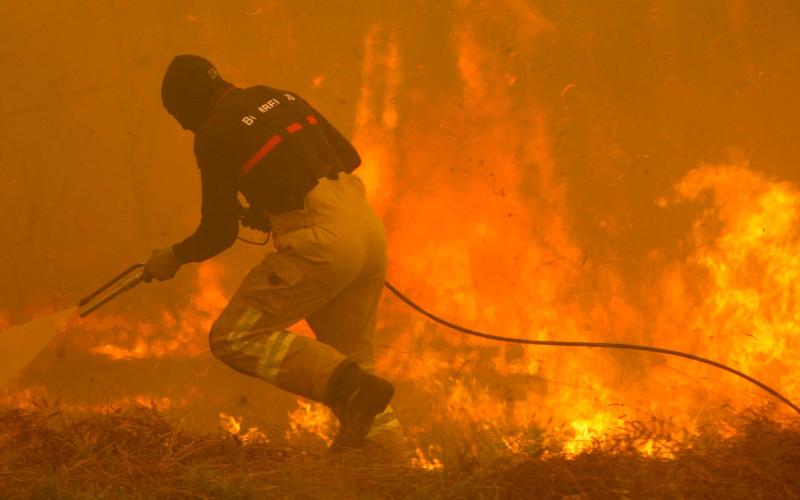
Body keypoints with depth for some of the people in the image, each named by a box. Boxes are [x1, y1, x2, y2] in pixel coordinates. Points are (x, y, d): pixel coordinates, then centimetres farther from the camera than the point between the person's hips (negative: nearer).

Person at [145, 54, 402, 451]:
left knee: (235, 338, 1)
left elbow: (220, 232, -2)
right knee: (349, 353, 19)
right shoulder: (282, 98, 19)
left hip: (320, 243, -8)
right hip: (369, 229, 8)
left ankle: (349, 387, -13)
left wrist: (174, 257, 17)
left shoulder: (214, 134, -2)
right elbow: (349, 157, 22)